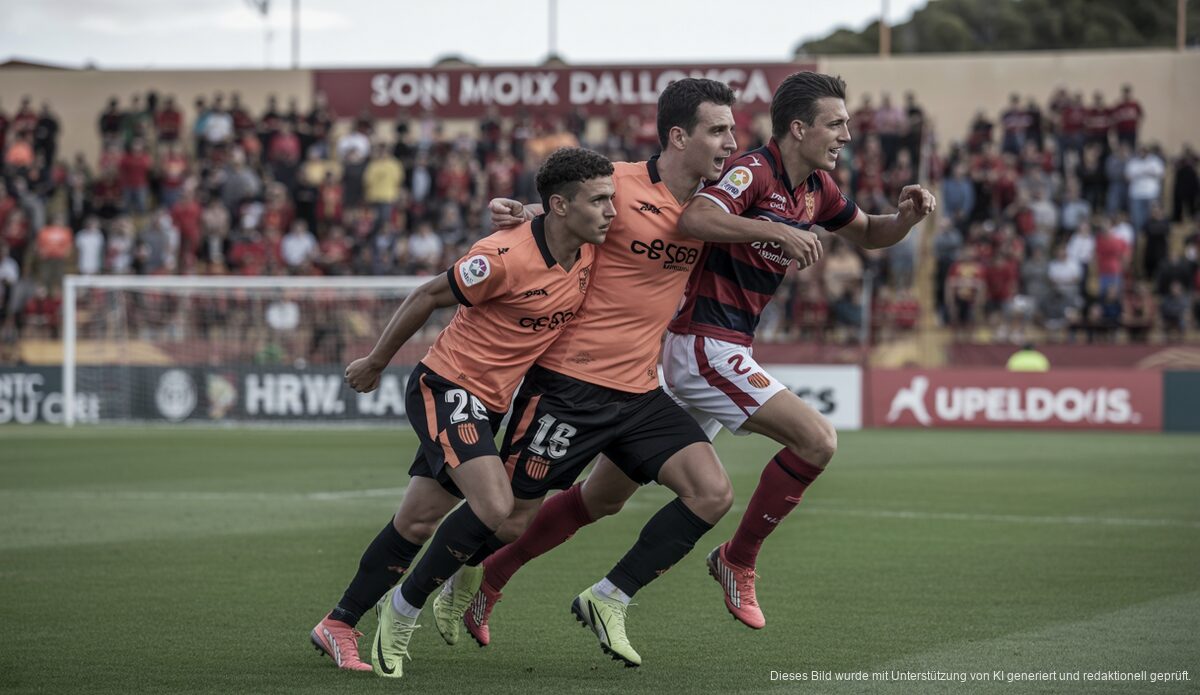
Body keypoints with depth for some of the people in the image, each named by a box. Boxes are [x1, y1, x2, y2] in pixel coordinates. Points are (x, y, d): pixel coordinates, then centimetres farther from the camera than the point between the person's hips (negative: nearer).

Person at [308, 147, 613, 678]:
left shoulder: (589, 251, -4)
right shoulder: (505, 257, -24)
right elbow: (429, 296, -10)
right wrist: (376, 362, 0)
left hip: (488, 405, 8)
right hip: (446, 389, -8)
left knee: (417, 523, 11)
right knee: (494, 504, -23)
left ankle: (338, 626, 24)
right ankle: (404, 609, -6)